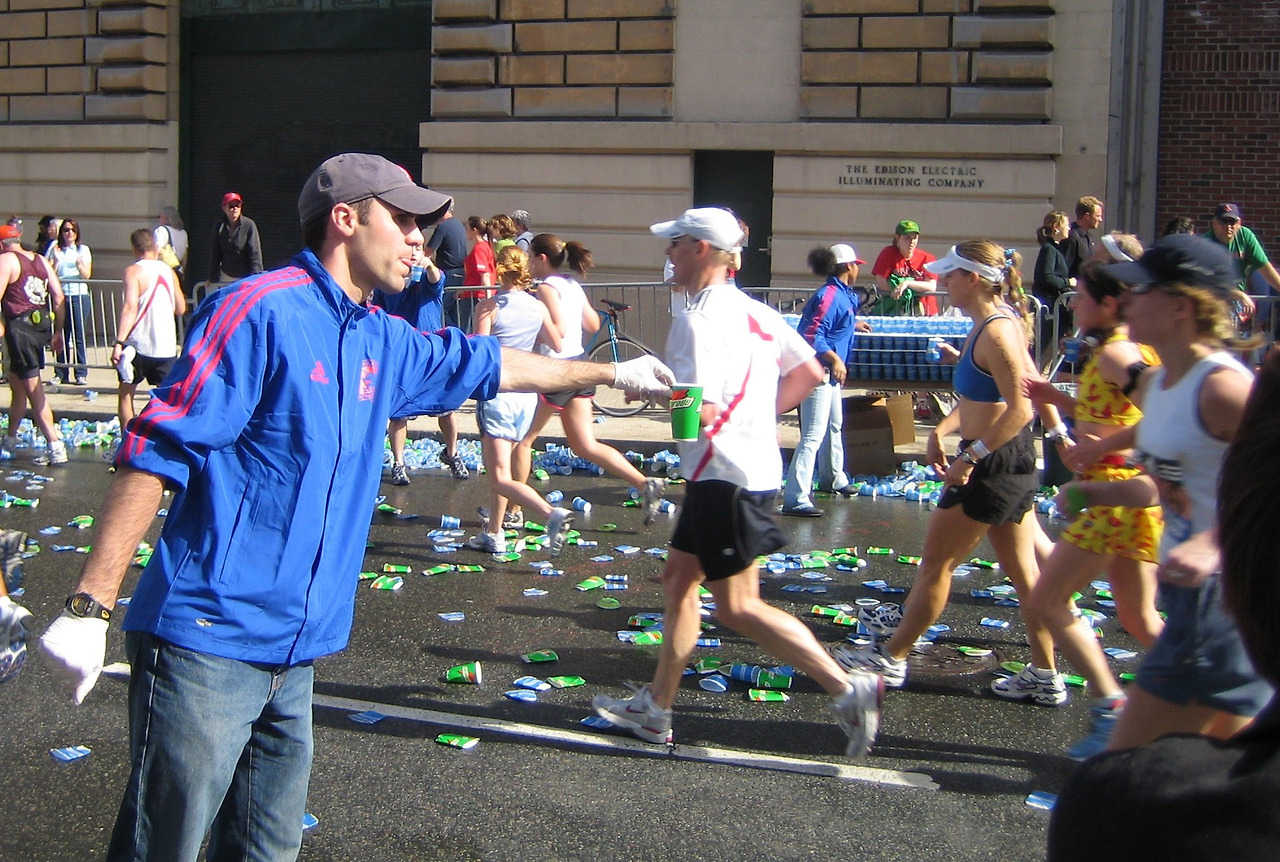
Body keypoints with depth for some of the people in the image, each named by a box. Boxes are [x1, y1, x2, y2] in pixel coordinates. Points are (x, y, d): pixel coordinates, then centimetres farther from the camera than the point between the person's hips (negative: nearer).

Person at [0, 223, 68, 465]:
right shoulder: (40, 260, 14)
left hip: (20, 325, -8)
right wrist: (58, 331, 14)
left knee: (33, 388, -6)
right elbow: (59, 298, 11)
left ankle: (56, 447, -12)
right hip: (43, 324, 8)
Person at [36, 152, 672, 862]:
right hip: (209, 643, -8)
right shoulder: (264, 311, -12)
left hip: (292, 654, 8)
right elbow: (155, 453, -15)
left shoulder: (380, 341, 14)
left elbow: (481, 365, 31)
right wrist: (89, 608, -19)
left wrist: (608, 372, 40)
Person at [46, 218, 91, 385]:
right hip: (60, 295, 1)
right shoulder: (55, 250, 10)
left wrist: (80, 265, -18)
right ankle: (60, 373, 5)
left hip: (79, 295, -1)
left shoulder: (83, 250, 9)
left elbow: (87, 275, 1)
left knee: (79, 335, -4)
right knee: (61, 335, -1)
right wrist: (55, 260, -11)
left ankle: (81, 374, -1)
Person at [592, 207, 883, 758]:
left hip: (726, 477, -10)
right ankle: (656, 709, 22)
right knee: (678, 579, 15)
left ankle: (848, 689, -2)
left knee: (737, 607, -3)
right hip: (753, 464, 10)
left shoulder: (699, 319, -17)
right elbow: (809, 372, 16)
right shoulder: (753, 311, 11)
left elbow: (699, 409, -26)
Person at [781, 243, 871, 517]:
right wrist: (834, 359, -29)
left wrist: (854, 324, 44)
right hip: (817, 371, -11)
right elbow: (812, 336, -27)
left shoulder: (843, 295, 10)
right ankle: (796, 499, -18)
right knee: (813, 435, -15)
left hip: (829, 372, 11)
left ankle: (833, 479, 48)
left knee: (834, 425, 28)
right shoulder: (829, 296, -21)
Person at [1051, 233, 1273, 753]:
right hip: (1193, 593, 10)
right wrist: (1091, 493, 8)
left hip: (1224, 594, -10)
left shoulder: (1221, 386, -20)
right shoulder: (1156, 383, 9)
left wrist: (1213, 543, -33)